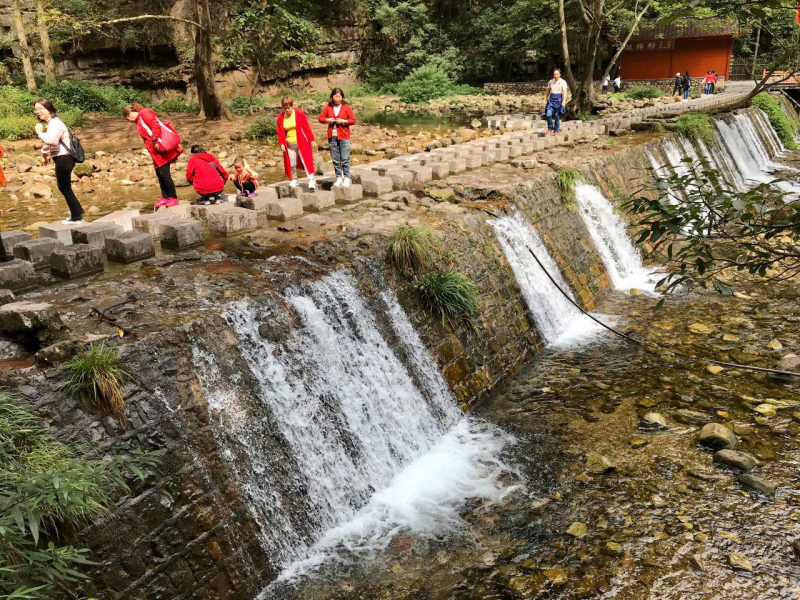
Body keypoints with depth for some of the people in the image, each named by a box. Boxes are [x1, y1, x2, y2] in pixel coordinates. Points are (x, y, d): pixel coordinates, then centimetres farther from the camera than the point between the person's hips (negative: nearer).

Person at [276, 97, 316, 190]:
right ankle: (294, 180, 23)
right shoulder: (281, 117, 4)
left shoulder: (299, 113, -6)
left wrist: (311, 140, -6)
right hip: (289, 144, 4)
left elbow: (307, 127, -4)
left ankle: (311, 180, -12)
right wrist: (281, 143, 0)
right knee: (292, 164, 7)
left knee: (306, 161, -10)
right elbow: (280, 132, 10)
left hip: (301, 143, -4)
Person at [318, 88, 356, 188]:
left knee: (345, 159, -4)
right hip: (332, 136, 3)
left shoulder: (346, 107, 2)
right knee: (335, 159, 5)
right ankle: (338, 177, 13)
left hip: (344, 136, -3)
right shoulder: (328, 107, 9)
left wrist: (343, 121, -13)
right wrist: (327, 120, -8)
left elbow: (353, 120, 1)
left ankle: (346, 178, 2)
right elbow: (321, 118, 12)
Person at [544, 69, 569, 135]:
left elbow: (565, 92, -12)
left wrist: (564, 100, -25)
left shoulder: (563, 82, -5)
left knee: (557, 116, 0)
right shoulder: (550, 81, 8)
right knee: (548, 114, -12)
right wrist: (546, 100, 15)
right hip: (551, 98, 3)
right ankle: (550, 127, 11)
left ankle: (556, 131, 14)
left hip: (559, 99, -3)